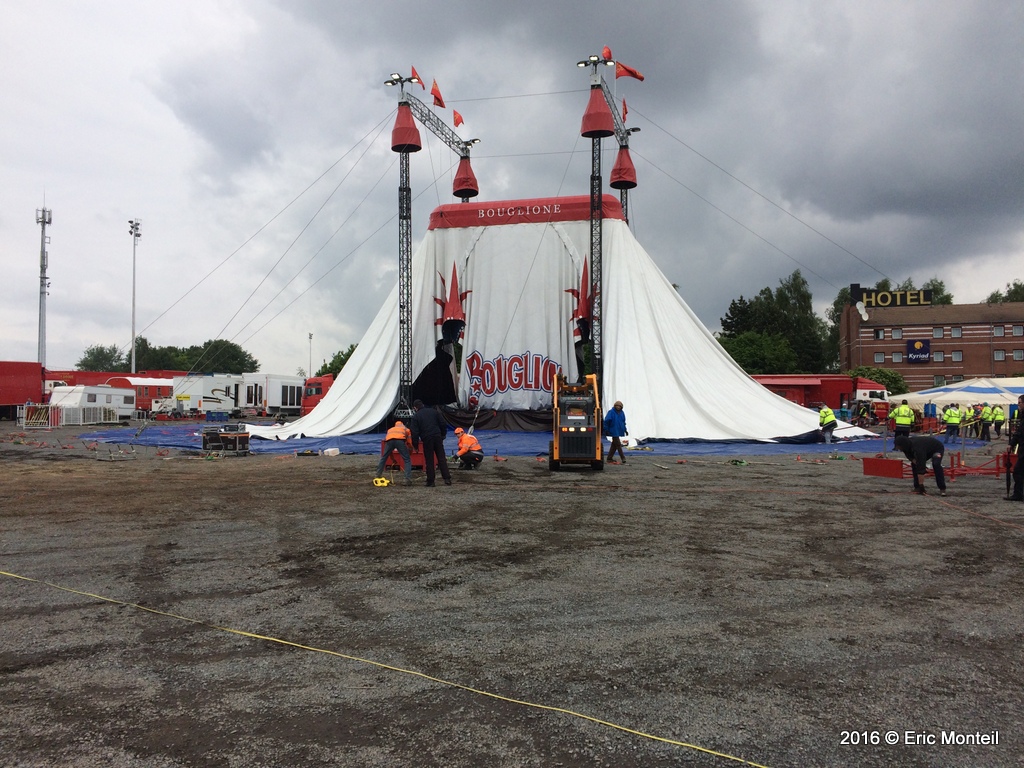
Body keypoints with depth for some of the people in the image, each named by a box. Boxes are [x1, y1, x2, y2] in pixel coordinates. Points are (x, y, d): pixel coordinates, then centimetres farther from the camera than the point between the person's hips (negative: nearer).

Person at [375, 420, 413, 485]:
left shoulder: (390, 430, 43)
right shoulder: (407, 430, 36)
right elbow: (410, 444, 29)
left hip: (389, 440, 2)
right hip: (400, 440, -2)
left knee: (383, 458, 23)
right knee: (407, 460, 9)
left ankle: (378, 475, 28)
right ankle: (408, 479, 1)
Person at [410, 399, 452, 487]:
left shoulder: (416, 416, -1)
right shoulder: (433, 411, 9)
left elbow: (415, 433, -5)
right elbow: (443, 425, 9)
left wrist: (415, 445, 2)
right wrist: (443, 435, 19)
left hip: (427, 440, -3)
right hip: (437, 437, 3)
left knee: (429, 461, 4)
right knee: (442, 458, 7)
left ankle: (430, 482, 6)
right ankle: (447, 479, 2)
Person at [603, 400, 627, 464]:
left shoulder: (622, 413, 10)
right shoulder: (611, 412, -11)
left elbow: (623, 422, 21)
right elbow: (606, 421, -10)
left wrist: (625, 430, 18)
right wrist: (606, 430, -13)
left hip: (619, 432, 7)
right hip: (614, 432, -7)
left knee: (614, 445, 10)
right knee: (618, 444, -8)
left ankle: (609, 459, 17)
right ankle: (623, 458, -5)